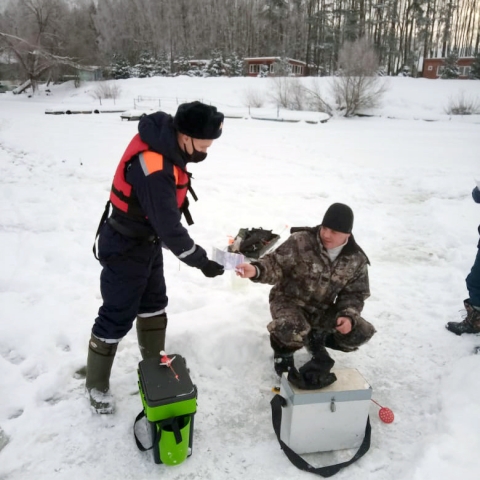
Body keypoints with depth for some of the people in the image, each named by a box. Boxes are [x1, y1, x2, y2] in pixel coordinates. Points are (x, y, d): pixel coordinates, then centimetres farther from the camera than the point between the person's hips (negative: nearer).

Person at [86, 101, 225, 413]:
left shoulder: (164, 139, -7)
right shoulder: (155, 171, -36)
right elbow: (170, 229, -30)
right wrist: (202, 262, -19)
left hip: (148, 241, 10)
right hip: (125, 249, -10)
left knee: (154, 304, 20)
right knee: (117, 317, 4)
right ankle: (97, 384, 25)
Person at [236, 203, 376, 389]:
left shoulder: (356, 260, -9)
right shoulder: (301, 241, -21)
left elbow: (355, 294, 0)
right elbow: (276, 263, -20)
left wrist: (349, 315, -19)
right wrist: (256, 270, -42)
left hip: (323, 309, 5)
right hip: (289, 301, -4)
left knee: (362, 332, -9)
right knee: (291, 330, -38)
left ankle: (317, 339, 19)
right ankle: (283, 352, 2)